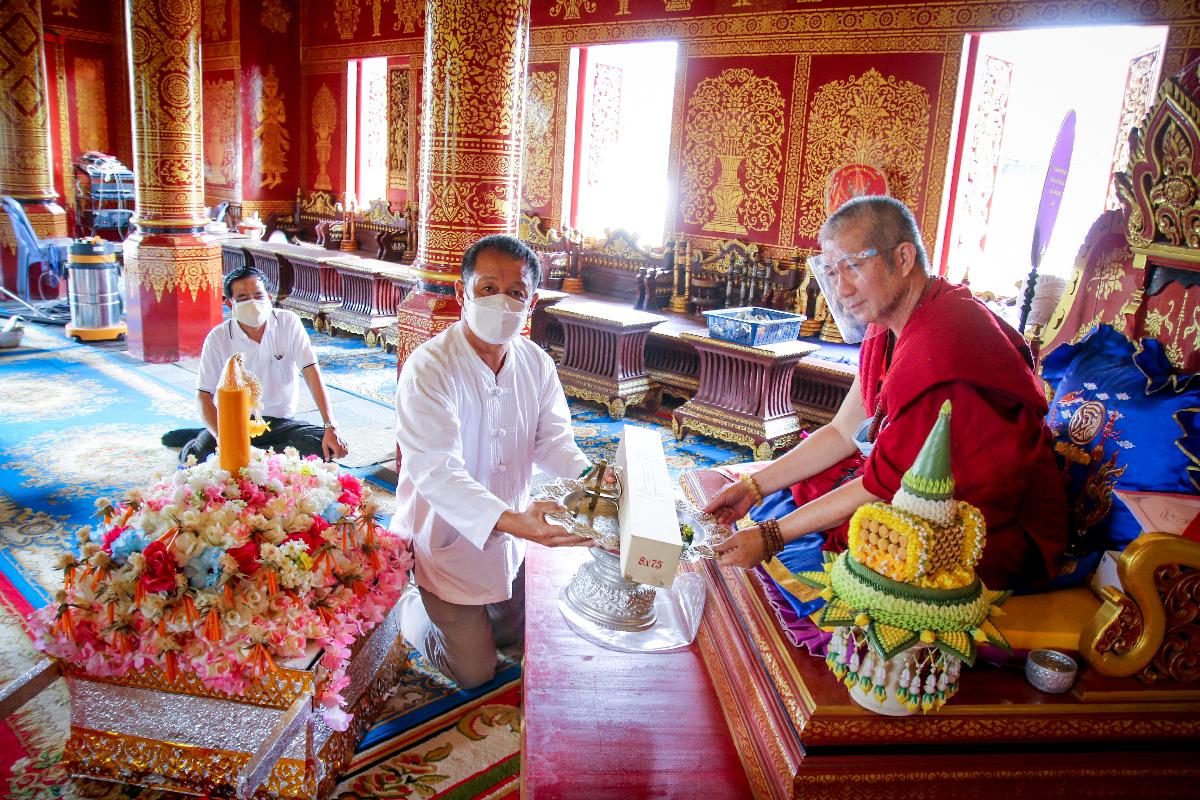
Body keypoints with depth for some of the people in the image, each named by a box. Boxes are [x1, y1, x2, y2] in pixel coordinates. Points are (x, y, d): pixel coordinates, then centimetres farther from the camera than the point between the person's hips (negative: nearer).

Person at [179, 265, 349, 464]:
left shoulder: (288, 323, -6)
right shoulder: (218, 338, -7)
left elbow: (311, 373, -12)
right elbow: (204, 396, -7)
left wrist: (331, 427, -23)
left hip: (280, 421, 2)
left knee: (326, 446, -26)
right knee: (196, 459, -29)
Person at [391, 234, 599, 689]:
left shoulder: (536, 364, -7)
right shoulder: (428, 369, -28)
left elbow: (551, 439, -8)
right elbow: (435, 472, -38)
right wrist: (508, 521, -53)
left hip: (508, 535, 6)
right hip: (447, 537, -6)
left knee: (515, 637, 25)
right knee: (475, 673, 8)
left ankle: (438, 604, 49)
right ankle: (411, 609, 33)